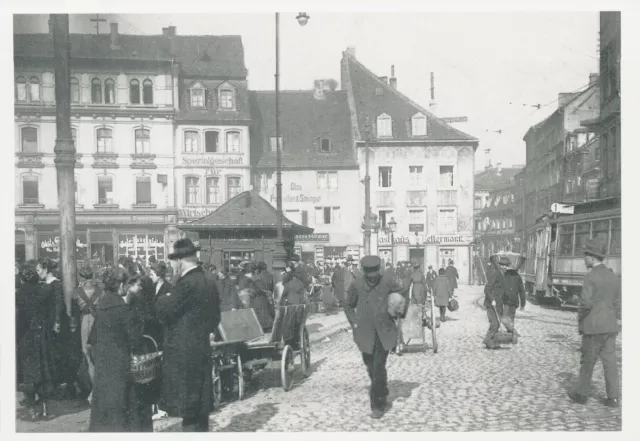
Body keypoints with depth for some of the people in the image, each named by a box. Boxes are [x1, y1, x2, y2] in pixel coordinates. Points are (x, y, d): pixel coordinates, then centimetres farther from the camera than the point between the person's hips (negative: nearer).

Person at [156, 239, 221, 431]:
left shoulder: (186, 284, -18)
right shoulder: (209, 283, 9)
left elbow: (164, 312, -16)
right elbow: (214, 318, 17)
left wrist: (164, 299, 2)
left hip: (184, 353, -9)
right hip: (202, 349, 9)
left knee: (186, 407, -2)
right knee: (200, 404, 16)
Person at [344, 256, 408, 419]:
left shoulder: (387, 283, -9)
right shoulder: (356, 285, -8)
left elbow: (404, 295, 9)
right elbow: (349, 306, 8)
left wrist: (401, 315, 6)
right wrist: (354, 323, -1)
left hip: (384, 332, -2)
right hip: (365, 332, 2)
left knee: (379, 367, -11)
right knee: (371, 365, 13)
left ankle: (378, 404, -2)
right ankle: (381, 392, 41)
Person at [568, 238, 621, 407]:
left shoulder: (590, 277, -14)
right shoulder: (614, 277, 7)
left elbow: (586, 303, -20)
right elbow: (617, 304, 9)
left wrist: (580, 320, -6)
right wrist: (615, 321, 16)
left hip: (593, 327, -6)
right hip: (610, 327, 6)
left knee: (588, 361, 6)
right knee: (610, 361, 7)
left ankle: (582, 393, 17)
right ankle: (613, 397, 6)